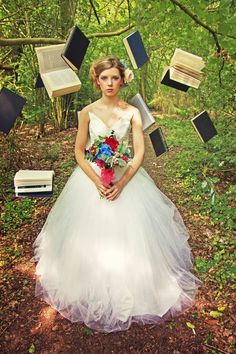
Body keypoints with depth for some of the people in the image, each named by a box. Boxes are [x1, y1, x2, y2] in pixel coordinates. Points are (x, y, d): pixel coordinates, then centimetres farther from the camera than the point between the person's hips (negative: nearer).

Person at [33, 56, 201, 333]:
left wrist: (122, 183, -18)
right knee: (91, 234, 3)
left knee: (130, 232, 2)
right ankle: (93, 288, 28)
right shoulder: (87, 112, -1)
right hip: (92, 177, 0)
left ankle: (130, 286, 28)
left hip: (126, 176, 0)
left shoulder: (132, 112, -2)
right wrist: (97, 181, -16)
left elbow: (139, 153, -6)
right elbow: (79, 151, -2)